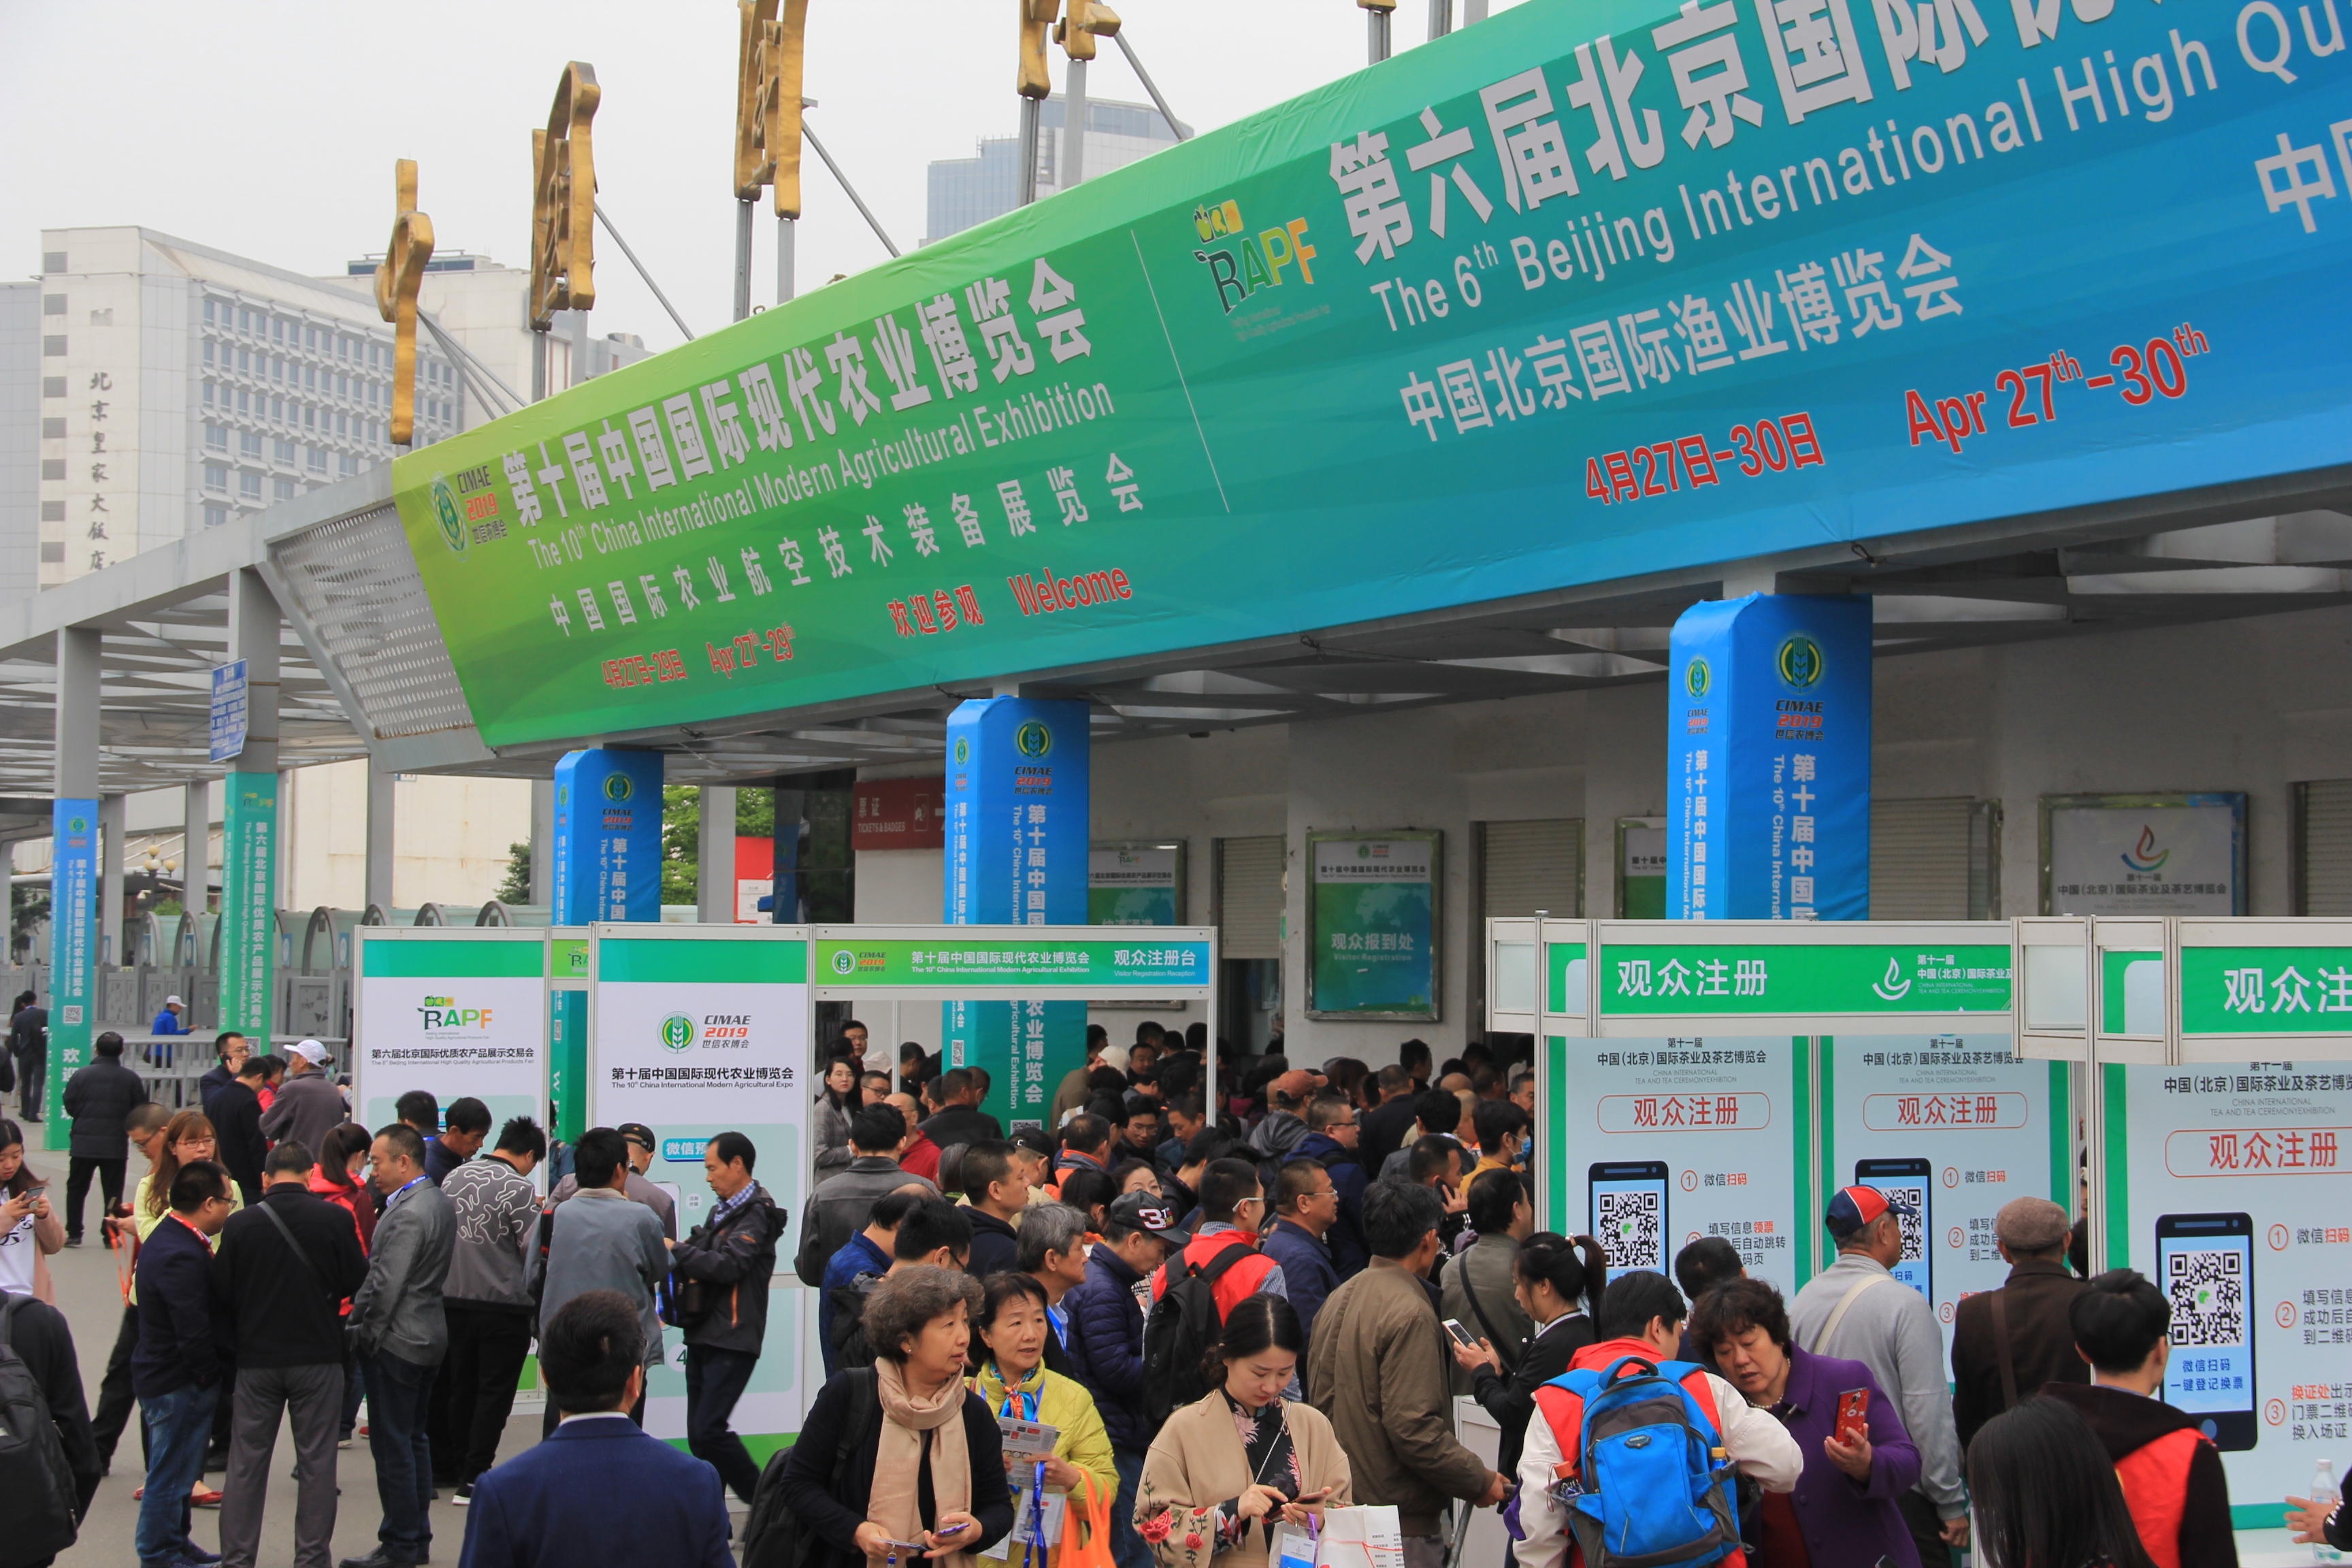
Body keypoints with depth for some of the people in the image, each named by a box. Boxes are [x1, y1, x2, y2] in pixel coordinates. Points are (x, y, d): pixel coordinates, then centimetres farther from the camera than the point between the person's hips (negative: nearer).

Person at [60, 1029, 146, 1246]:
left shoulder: (81, 1075, -6)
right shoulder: (130, 1078, -5)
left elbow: (69, 1106, -3)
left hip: (83, 1142, 0)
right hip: (116, 1145, 0)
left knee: (76, 1188, 12)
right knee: (113, 1192, 7)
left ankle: (73, 1234, 12)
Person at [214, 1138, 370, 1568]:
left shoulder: (239, 1224, -6)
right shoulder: (335, 1219, -9)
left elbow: (221, 1294, -1)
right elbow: (356, 1282, -4)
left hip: (256, 1358, 1)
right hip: (318, 1355, -1)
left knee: (246, 1462, 9)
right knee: (316, 1461, 7)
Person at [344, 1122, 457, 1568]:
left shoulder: (407, 1215, -21)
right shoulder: (439, 1201, 9)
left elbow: (386, 1285, -22)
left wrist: (366, 1334, -11)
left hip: (397, 1342, -10)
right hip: (429, 1334, 10)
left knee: (392, 1444, -2)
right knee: (414, 1439, 17)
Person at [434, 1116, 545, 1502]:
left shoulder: (454, 1177, 5)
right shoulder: (519, 1188, -14)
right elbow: (534, 1249, -15)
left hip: (453, 1298, 6)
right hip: (503, 1303, -6)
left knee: (459, 1387, 17)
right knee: (494, 1393, 1)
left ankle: (455, 1469, 26)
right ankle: (473, 1479, -1)